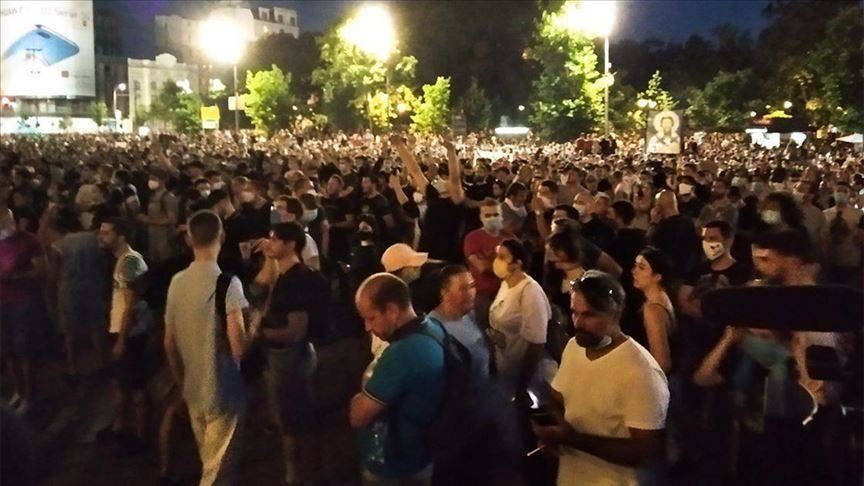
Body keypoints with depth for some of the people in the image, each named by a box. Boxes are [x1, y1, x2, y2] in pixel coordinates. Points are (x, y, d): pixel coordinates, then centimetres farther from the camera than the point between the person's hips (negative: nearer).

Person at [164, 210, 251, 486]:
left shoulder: (177, 282, 0)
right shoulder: (227, 282, -19)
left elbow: (169, 344, 7)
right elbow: (238, 348, -25)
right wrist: (254, 326, -4)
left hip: (193, 392, 6)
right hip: (223, 393, -6)